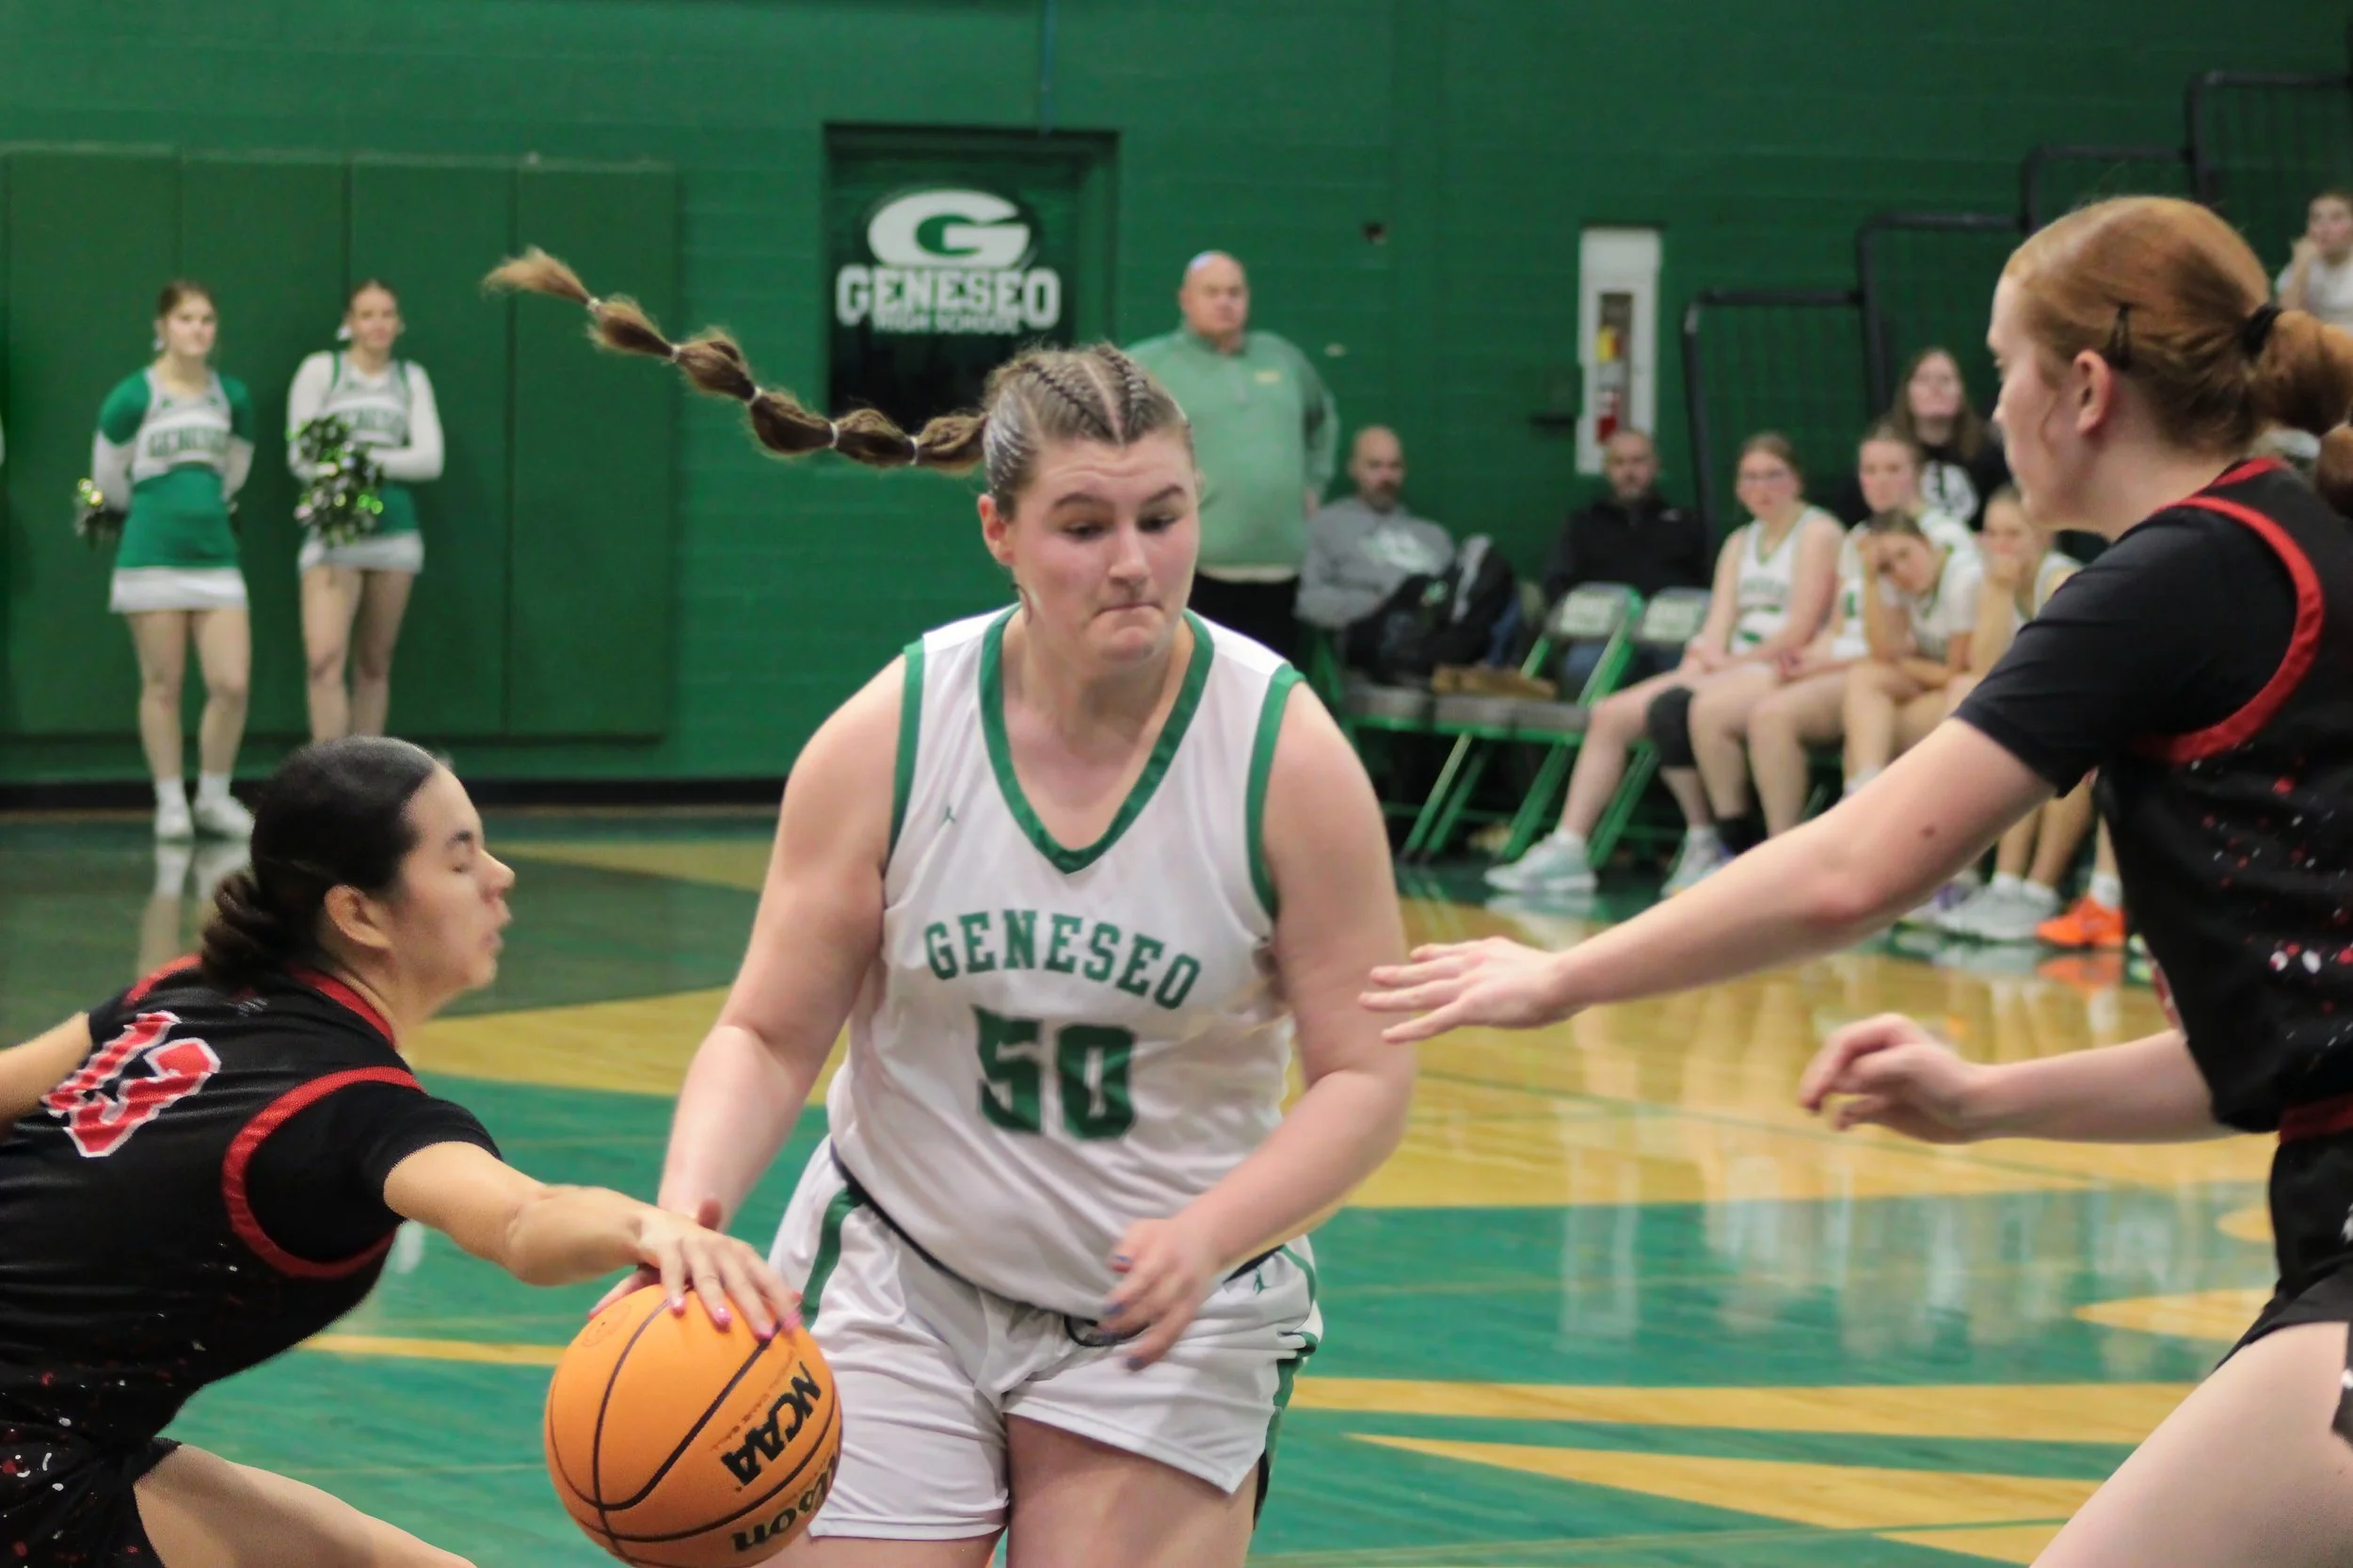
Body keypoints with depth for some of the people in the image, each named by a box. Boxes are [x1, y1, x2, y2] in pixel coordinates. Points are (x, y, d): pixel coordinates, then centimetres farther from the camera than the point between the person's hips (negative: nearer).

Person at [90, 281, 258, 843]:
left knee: (232, 684, -4)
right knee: (163, 686, 1)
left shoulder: (232, 397, 6)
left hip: (216, 555, 4)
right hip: (152, 558, -4)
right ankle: (170, 803, 11)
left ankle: (214, 797, 12)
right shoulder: (134, 396, -7)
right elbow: (107, 478, 5)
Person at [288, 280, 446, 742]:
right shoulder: (321, 369, 4)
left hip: (394, 531, 3)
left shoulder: (411, 378, 13)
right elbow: (301, 456, -3)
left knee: (374, 665, 8)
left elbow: (430, 458, 1)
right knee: (325, 658, -19)